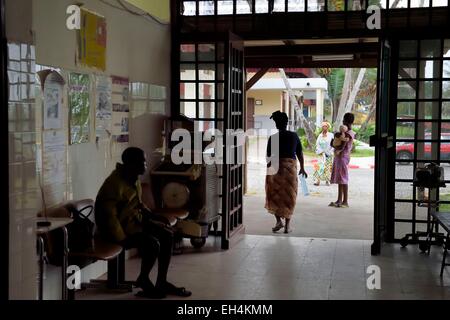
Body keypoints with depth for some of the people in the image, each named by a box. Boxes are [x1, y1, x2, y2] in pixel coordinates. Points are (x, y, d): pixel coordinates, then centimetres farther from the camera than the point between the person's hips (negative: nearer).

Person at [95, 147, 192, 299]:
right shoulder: (115, 184, -27)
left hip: (134, 219, 10)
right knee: (152, 244, -25)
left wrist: (153, 219, 7)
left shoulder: (134, 178, 2)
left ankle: (161, 283, 7)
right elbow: (109, 217, -28)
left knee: (167, 235, -1)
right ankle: (143, 280, 3)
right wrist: (124, 240, -26)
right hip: (120, 226, -9)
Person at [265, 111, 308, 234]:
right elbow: (300, 153, 9)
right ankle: (287, 224, 9)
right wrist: (302, 168, 20)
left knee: (274, 195, 12)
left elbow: (269, 157, -6)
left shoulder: (273, 138, -7)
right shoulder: (294, 136, 2)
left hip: (275, 168, -2)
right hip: (291, 167, 2)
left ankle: (279, 220, 0)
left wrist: (267, 172, 6)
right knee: (289, 196, 9)